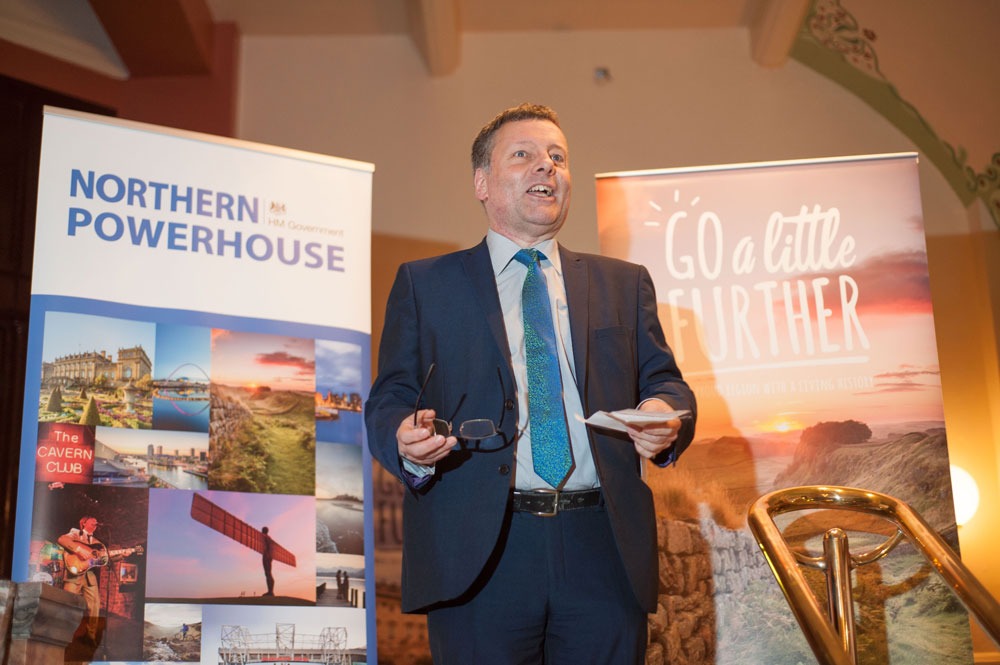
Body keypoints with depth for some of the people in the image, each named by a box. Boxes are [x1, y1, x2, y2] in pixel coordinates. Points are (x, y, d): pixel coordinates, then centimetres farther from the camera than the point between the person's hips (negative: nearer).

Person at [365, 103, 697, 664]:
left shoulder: (624, 284, 18)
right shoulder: (424, 284, 11)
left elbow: (664, 382, 12)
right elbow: (389, 401, 6)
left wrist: (666, 416, -11)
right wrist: (407, 439, -16)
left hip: (605, 550, 2)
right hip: (478, 553, -2)